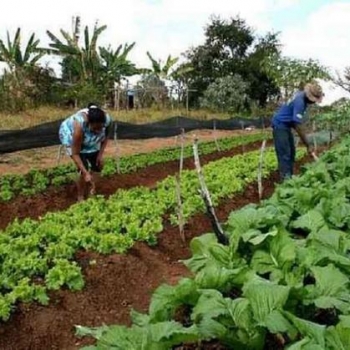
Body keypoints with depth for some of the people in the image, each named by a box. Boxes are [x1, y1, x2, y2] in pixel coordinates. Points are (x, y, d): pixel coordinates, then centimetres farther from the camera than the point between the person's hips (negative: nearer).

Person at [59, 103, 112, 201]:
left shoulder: (107, 119, -32)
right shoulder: (80, 124, -44)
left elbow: (105, 137, -6)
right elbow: (75, 154, -34)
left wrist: (100, 154, -13)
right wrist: (85, 173, -36)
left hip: (90, 139, 5)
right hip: (70, 136, -5)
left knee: (97, 166, 1)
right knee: (84, 170, -17)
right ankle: (81, 197, 4)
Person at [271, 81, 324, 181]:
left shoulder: (302, 95, 0)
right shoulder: (299, 102, -28)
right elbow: (298, 127, -29)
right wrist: (308, 146, -26)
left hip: (287, 125, 10)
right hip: (280, 125, -10)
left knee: (291, 152, 13)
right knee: (284, 154, -14)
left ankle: (289, 177, 18)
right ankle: (286, 179, -16)